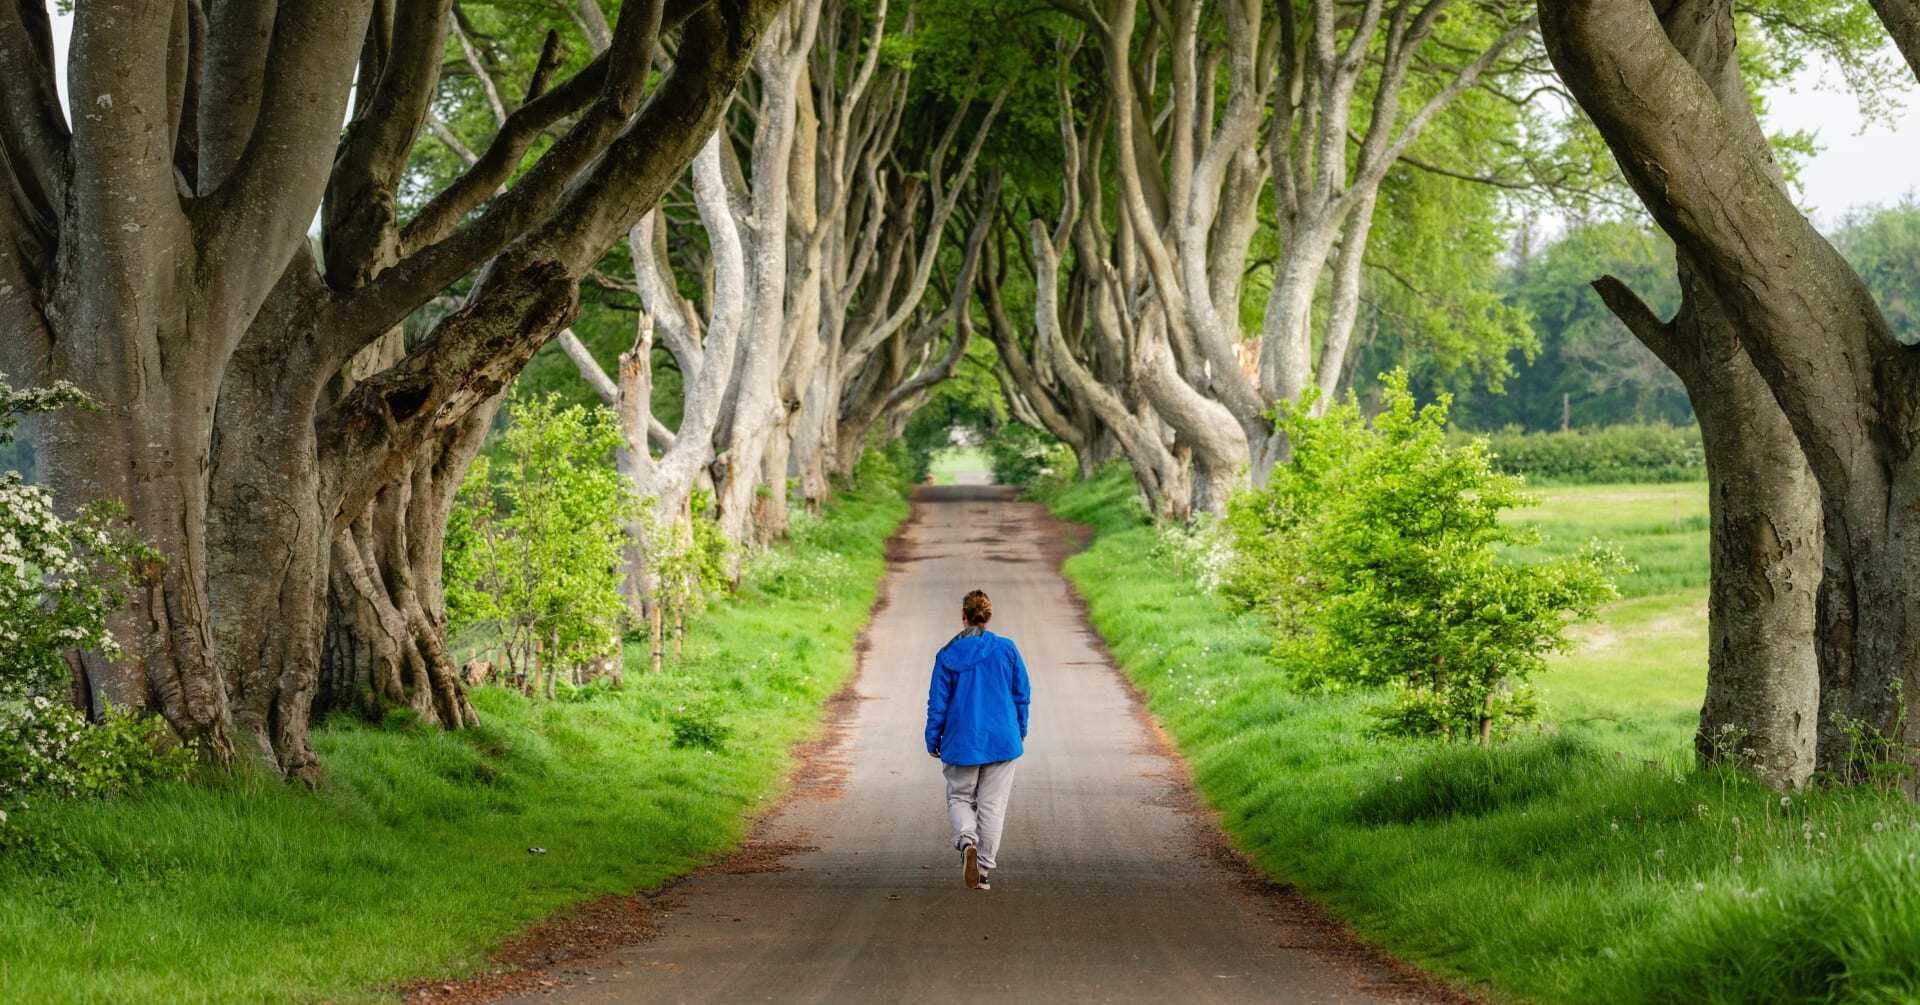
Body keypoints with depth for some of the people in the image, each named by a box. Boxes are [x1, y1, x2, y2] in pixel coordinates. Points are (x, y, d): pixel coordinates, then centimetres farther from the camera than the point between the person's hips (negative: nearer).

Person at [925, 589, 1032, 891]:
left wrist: (933, 740, 8)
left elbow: (938, 702, -2)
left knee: (960, 797, 15)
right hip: (1001, 740, 1)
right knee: (993, 804, 8)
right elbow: (1022, 694, 3)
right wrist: (1020, 730, 17)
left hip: (962, 741, -1)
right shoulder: (1006, 649, -4)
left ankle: (967, 840, -15)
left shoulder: (947, 655, -7)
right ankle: (984, 869, 7)